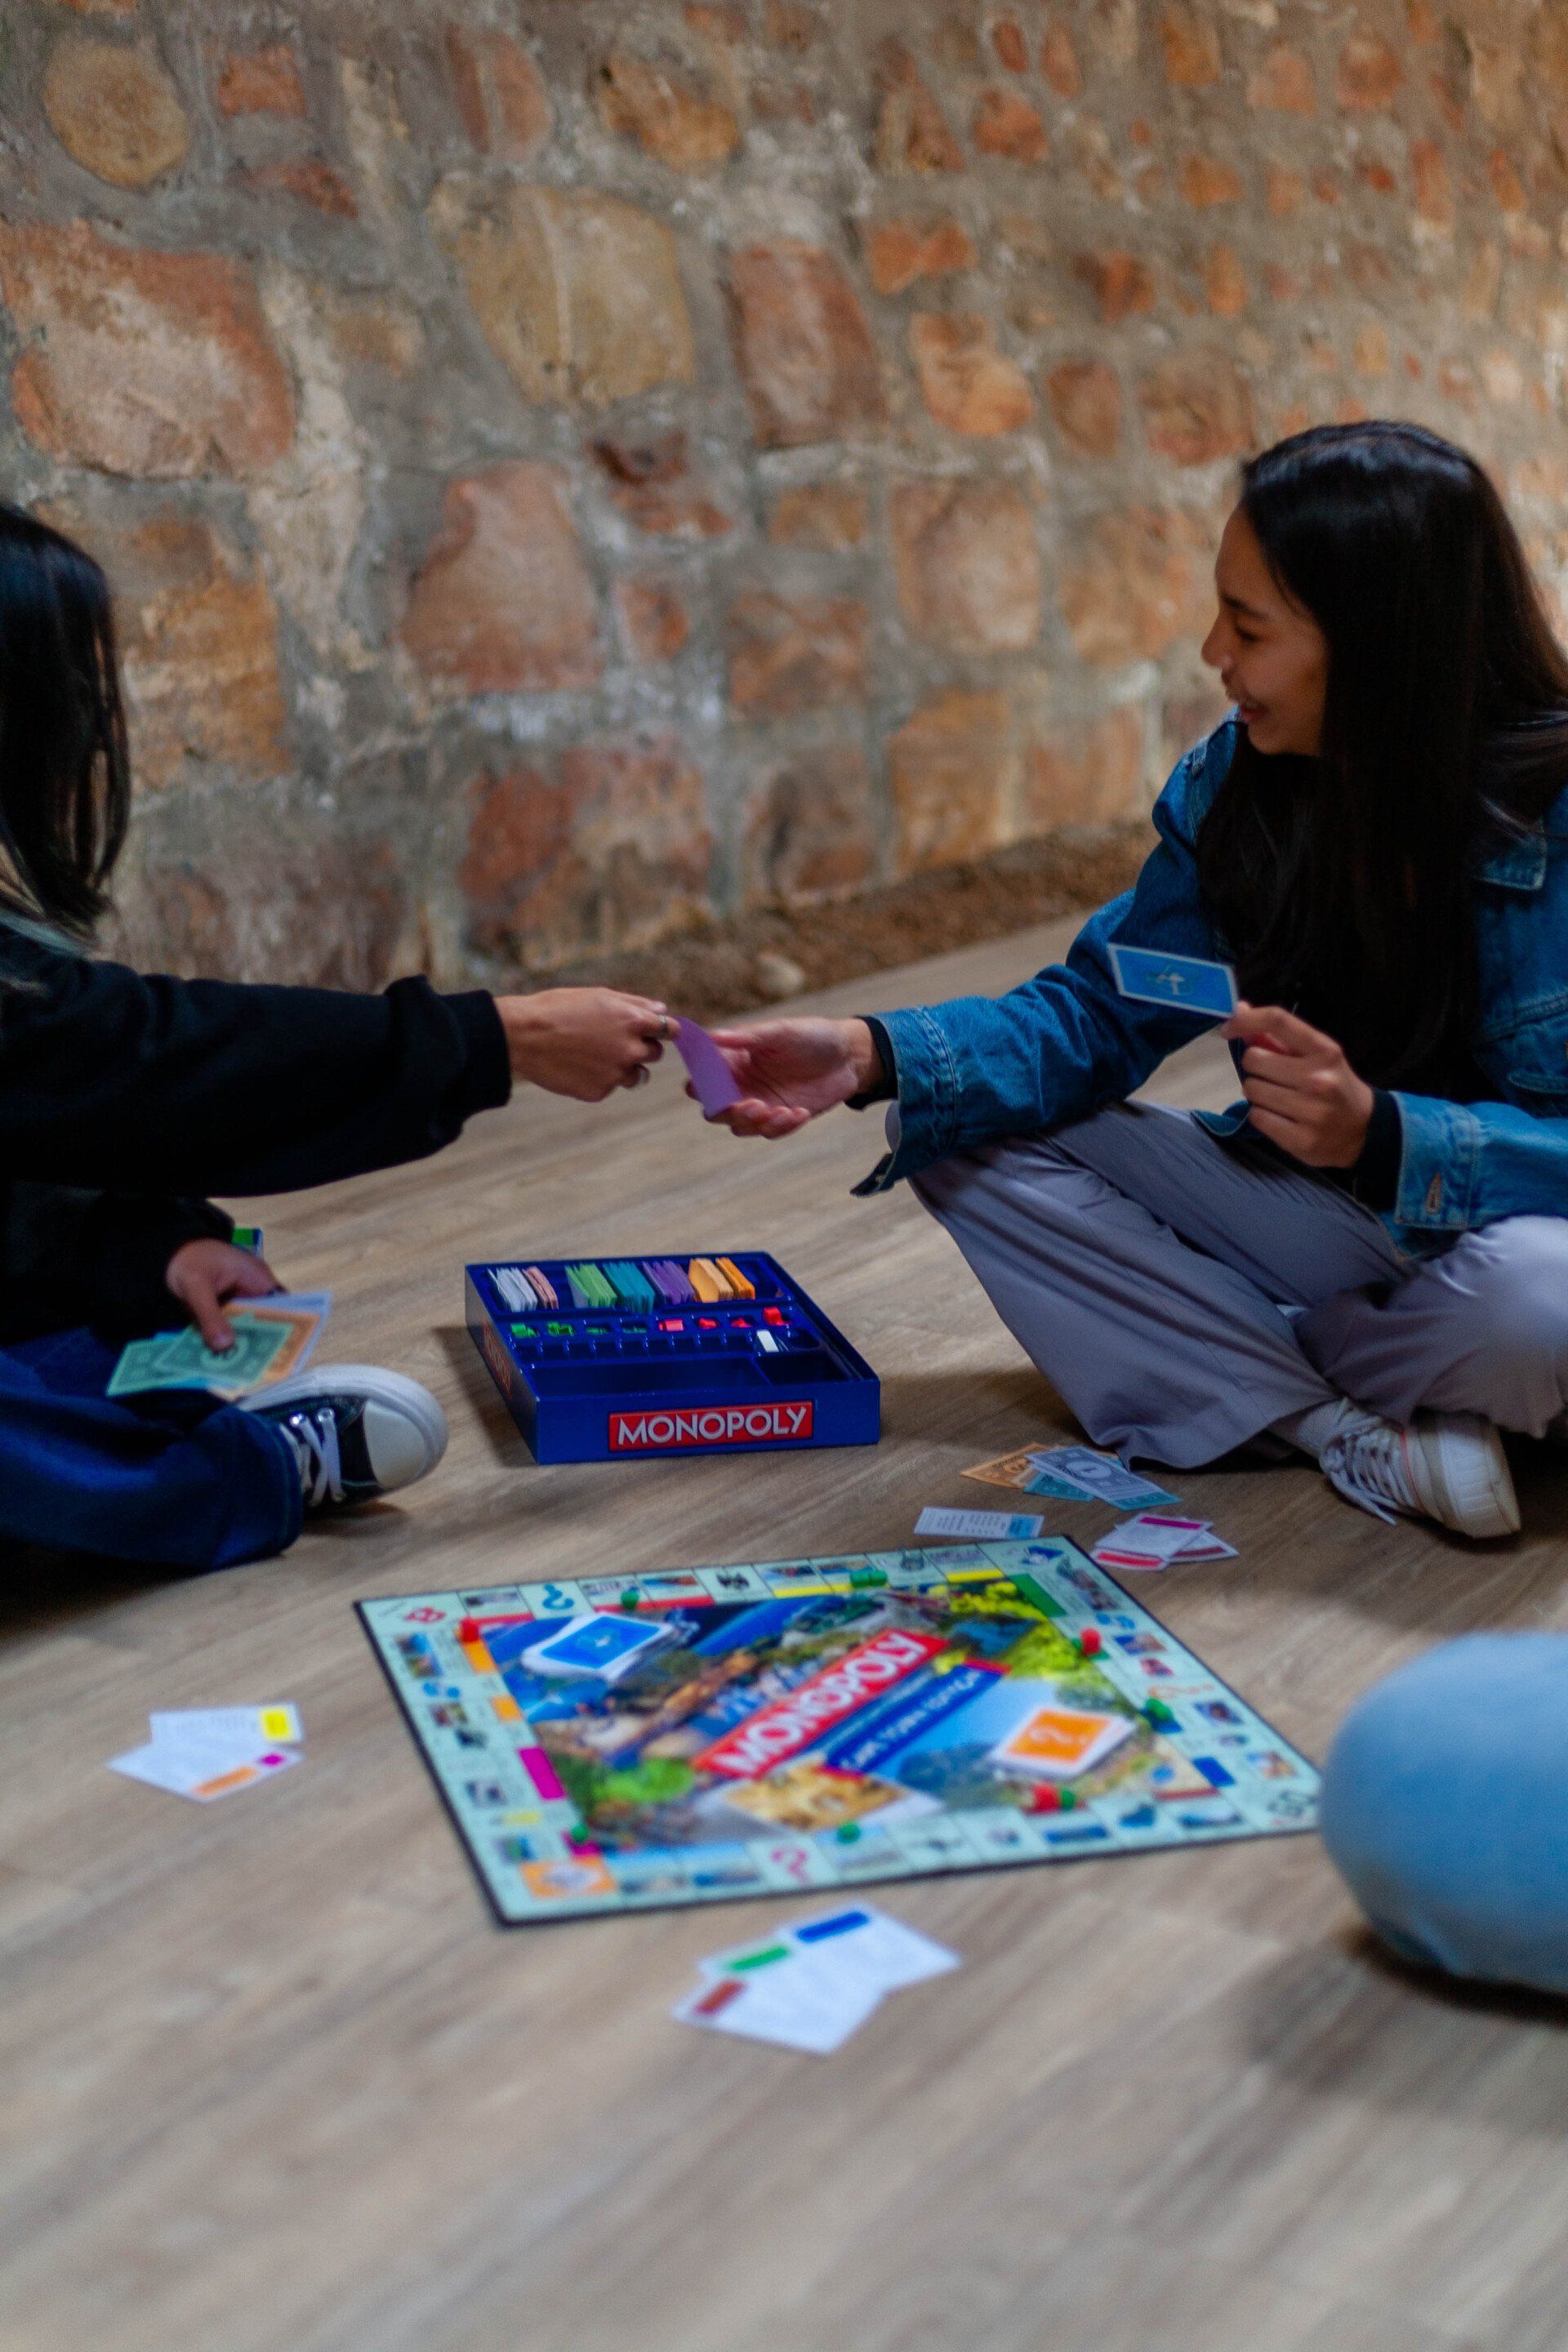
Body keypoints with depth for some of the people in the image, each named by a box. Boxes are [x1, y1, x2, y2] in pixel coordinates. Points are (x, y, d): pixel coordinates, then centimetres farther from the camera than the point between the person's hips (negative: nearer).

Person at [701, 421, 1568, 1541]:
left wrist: (1380, 1135, -42)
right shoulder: (1233, 781, -4)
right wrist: (873, 1057, -16)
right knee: (975, 1148, -6)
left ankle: (1259, 1365, -6)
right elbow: (1097, 1017, -2)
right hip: (1315, 1214, 6)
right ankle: (1351, 1436, -17)